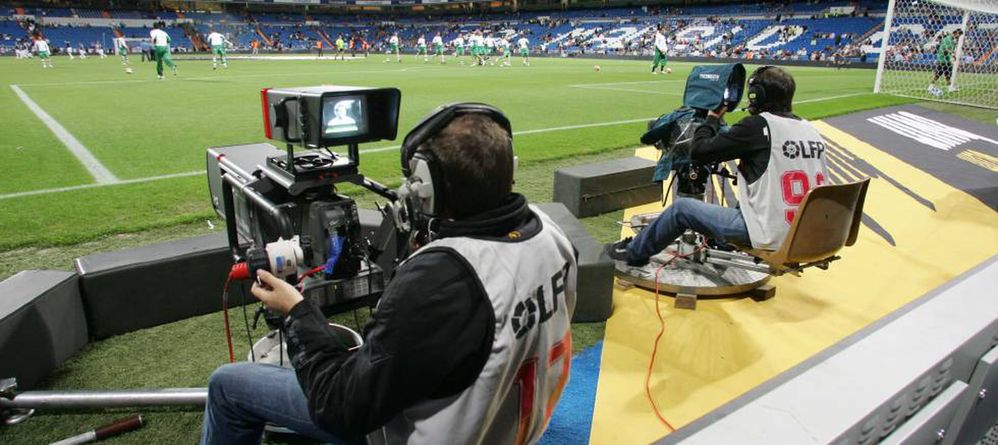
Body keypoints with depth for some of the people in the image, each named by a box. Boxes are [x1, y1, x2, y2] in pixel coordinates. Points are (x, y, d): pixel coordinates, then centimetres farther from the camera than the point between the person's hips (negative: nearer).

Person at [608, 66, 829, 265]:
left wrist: (713, 116, 8)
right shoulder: (811, 130, 7)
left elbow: (699, 151, -9)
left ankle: (634, 252, 26)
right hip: (807, 235, 7)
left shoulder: (757, 125, -12)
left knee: (681, 208, 9)